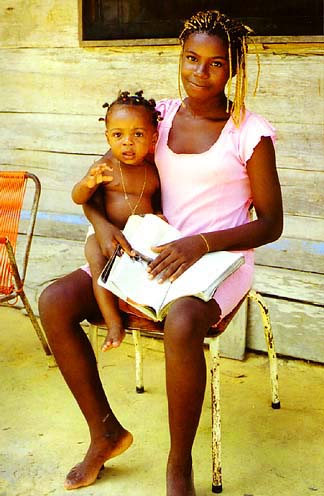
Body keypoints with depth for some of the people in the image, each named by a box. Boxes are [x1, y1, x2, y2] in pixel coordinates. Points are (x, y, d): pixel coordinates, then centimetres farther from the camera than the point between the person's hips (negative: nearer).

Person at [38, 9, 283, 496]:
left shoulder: (250, 132, -4)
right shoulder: (159, 115, 7)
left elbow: (271, 223, -5)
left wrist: (200, 243, -20)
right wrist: (102, 224, -12)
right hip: (155, 251, 5)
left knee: (181, 323, -39)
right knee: (54, 302, -15)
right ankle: (106, 433, 3)